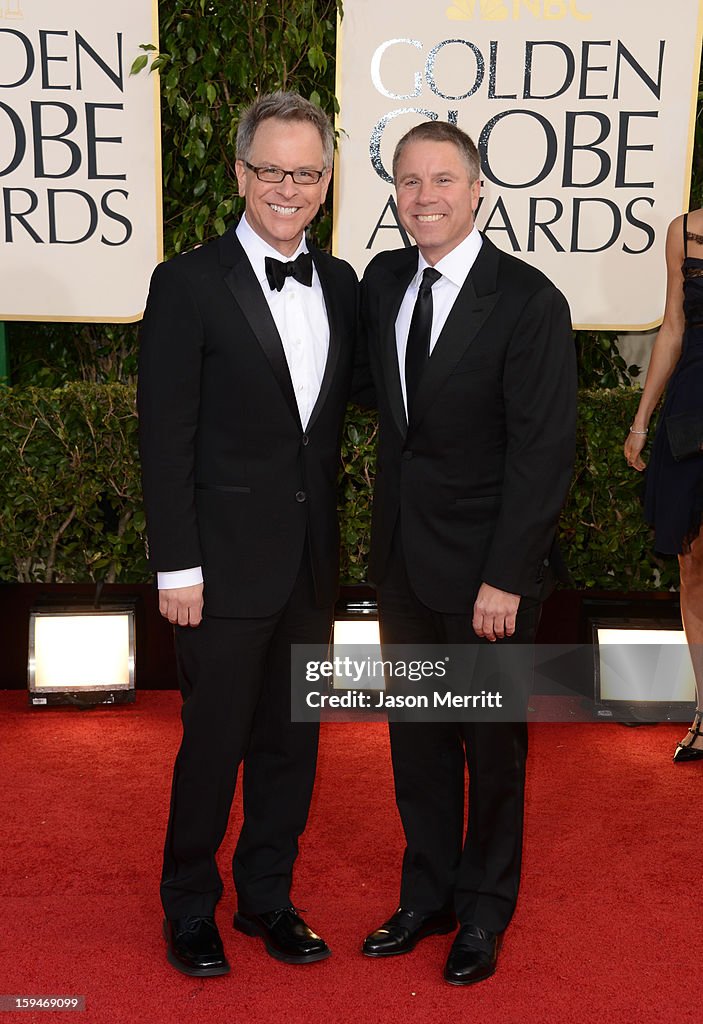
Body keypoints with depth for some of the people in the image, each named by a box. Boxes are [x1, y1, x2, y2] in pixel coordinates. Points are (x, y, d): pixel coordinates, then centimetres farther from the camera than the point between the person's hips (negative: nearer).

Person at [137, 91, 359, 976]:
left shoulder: (340, 285, 8)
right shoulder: (188, 284, -9)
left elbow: (332, 425, 12)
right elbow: (166, 440, -11)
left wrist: (330, 542, 8)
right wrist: (177, 567, -13)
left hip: (310, 562, 5)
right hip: (226, 562, -5)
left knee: (292, 741, 15)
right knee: (214, 743, 7)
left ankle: (268, 898, 34)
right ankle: (189, 911, 29)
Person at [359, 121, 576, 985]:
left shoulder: (528, 301, -14)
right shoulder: (382, 282, 4)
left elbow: (542, 451, -16)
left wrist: (506, 578, -18)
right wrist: (383, 533, 6)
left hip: (486, 565, -5)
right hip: (404, 555, 5)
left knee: (492, 742, 12)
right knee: (416, 735, 17)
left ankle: (484, 911, 32)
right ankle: (428, 894, 36)